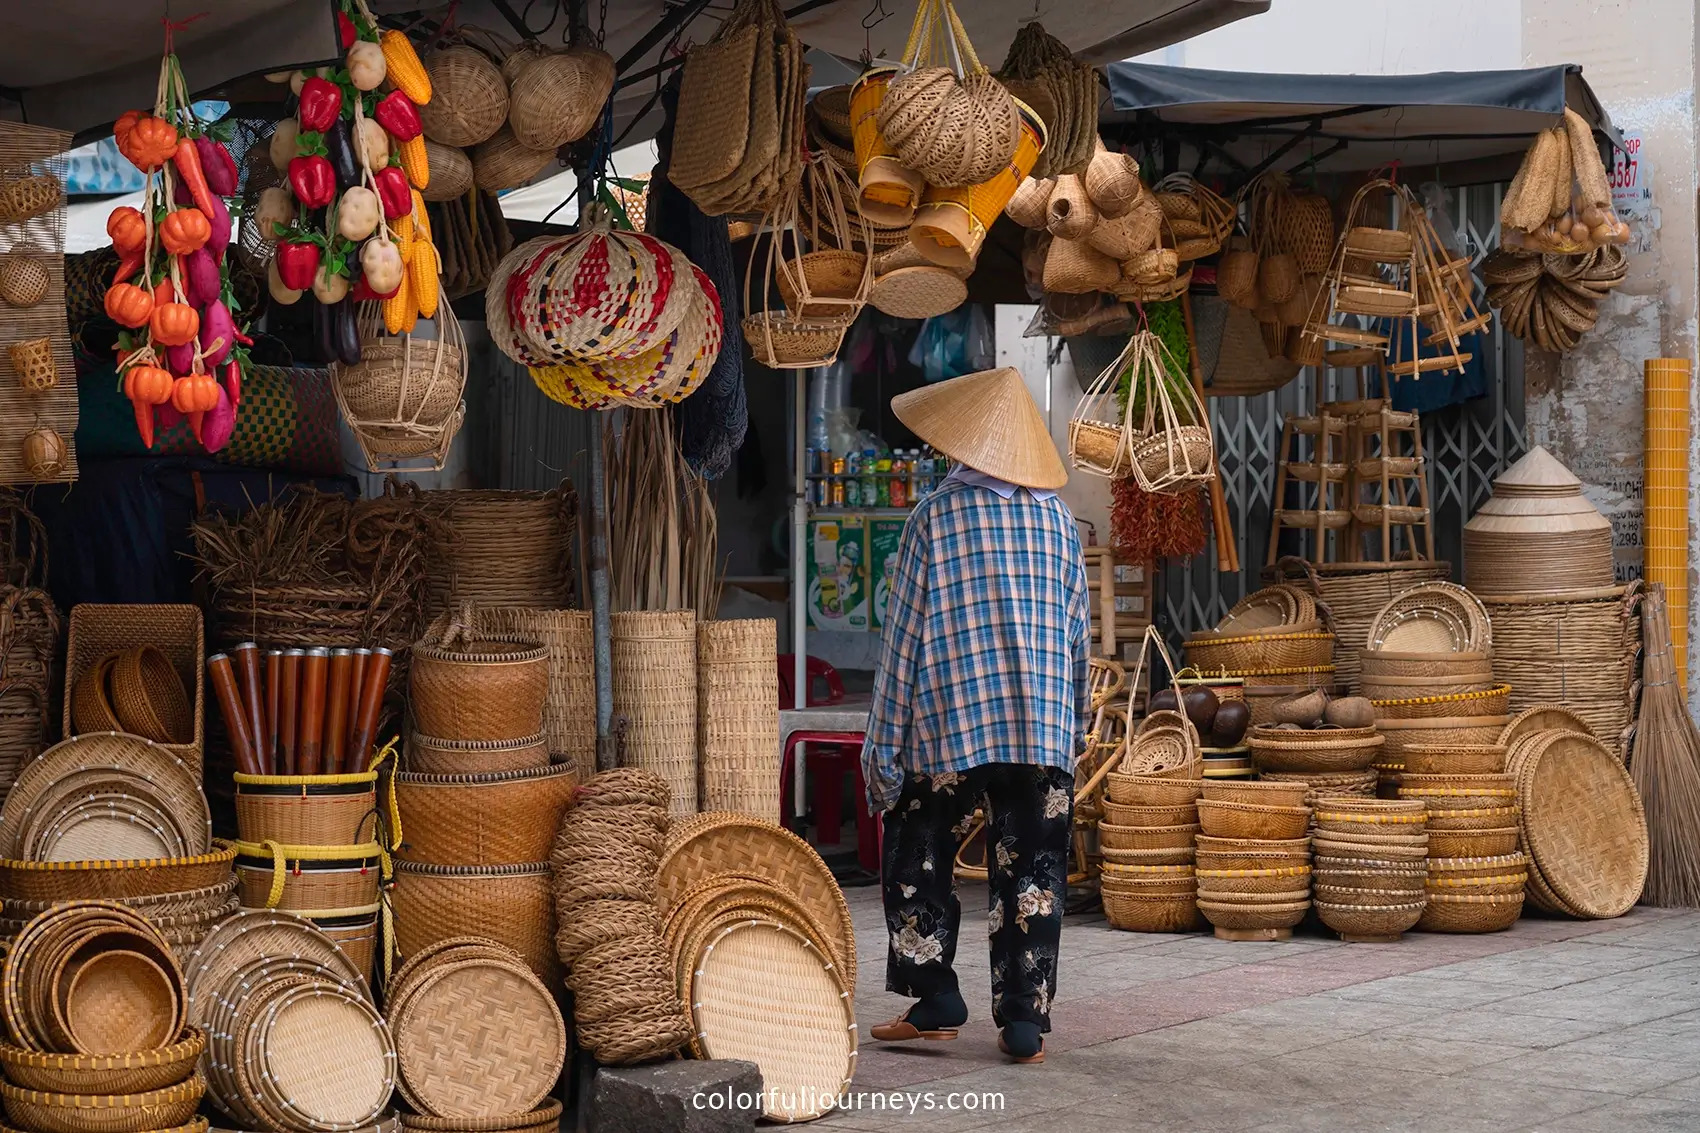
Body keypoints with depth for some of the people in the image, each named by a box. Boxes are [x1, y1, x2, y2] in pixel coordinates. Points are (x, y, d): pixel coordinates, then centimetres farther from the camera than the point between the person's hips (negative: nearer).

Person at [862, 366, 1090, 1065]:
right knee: (1032, 876, 5)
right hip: (1043, 728, 3)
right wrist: (1072, 730, 18)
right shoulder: (1055, 518, 5)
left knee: (918, 863, 13)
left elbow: (905, 635, -4)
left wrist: (883, 741, 1)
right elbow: (1077, 632, 8)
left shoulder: (935, 517, -4)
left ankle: (936, 1003, 11)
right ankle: (1024, 1023, 4)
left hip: (950, 727, -2)